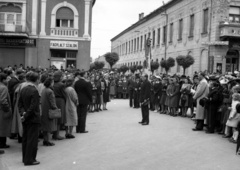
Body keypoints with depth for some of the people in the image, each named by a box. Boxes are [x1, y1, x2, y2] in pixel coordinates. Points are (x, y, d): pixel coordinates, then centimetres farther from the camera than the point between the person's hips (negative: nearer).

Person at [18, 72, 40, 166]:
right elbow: (33, 107, -22)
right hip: (33, 119, -8)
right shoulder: (34, 91, -19)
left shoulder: (23, 89, 6)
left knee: (25, 138, 16)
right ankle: (29, 160, 6)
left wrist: (23, 112, -3)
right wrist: (26, 116, -13)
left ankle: (25, 158, 26)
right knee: (32, 139, 1)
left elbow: (20, 103, 8)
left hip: (26, 119, 8)